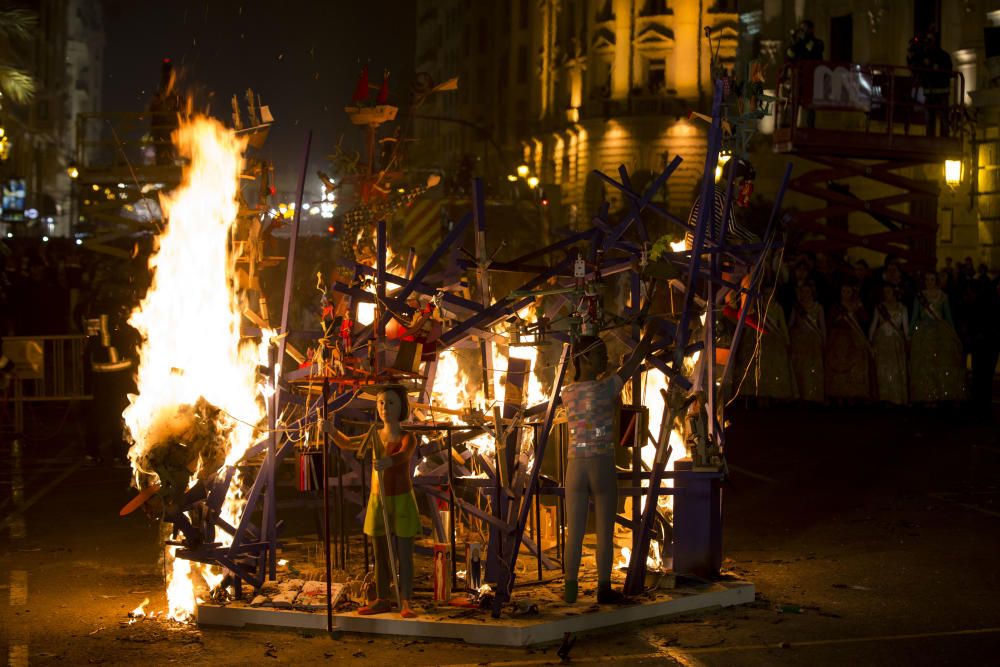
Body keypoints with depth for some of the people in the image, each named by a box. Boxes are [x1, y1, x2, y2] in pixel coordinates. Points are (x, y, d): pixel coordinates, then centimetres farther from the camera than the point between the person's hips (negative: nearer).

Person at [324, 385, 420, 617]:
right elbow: (346, 443, 14)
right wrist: (331, 429, -7)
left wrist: (388, 462, -57)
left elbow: (402, 455, -33)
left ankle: (406, 603, -1)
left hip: (402, 501, -5)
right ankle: (382, 600, 18)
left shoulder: (407, 438, -12)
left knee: (404, 555, -3)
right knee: (381, 555, 10)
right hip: (378, 501, 5)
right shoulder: (375, 435, 5)